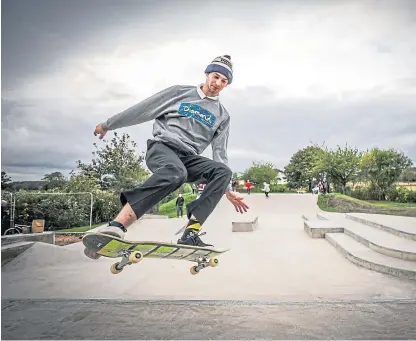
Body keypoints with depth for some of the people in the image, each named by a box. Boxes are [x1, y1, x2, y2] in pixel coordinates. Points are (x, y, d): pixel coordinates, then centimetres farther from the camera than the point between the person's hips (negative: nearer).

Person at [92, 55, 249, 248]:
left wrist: (227, 190, 4)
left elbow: (220, 153, 12)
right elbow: (142, 110, 11)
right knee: (176, 172, -40)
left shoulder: (222, 116, 16)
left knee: (224, 171, -27)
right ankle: (117, 225, -47)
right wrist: (108, 125, 14)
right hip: (162, 147, -3)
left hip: (188, 159, 4)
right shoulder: (179, 92, 9)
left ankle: (191, 233, -36)